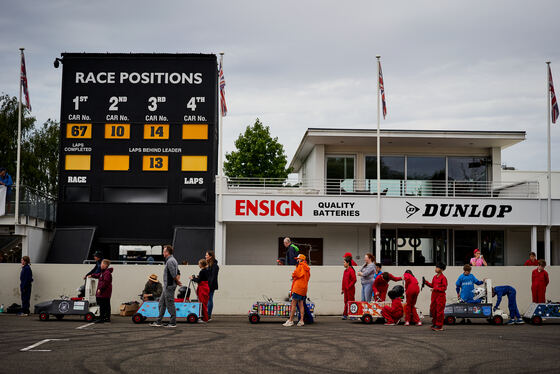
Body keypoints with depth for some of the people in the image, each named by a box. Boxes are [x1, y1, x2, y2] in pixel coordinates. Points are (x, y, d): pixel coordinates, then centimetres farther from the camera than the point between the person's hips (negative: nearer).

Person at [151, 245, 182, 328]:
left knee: (170, 304, -4)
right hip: (167, 286, 11)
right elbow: (178, 273, 18)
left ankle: (173, 323, 2)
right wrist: (178, 280, 6)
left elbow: (174, 274, -21)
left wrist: (177, 281, -8)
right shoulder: (173, 260, 16)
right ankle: (158, 322, 18)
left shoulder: (170, 261, -18)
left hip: (169, 286, -11)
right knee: (162, 303, 14)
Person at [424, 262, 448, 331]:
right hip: (434, 295, 8)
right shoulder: (435, 277, 12)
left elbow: (444, 288, -14)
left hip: (440, 295, -8)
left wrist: (436, 289, -20)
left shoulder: (443, 278, -11)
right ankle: (434, 323, 25)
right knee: (433, 309, 12)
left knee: (439, 310, -4)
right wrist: (426, 282, 7)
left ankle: (439, 326, 2)